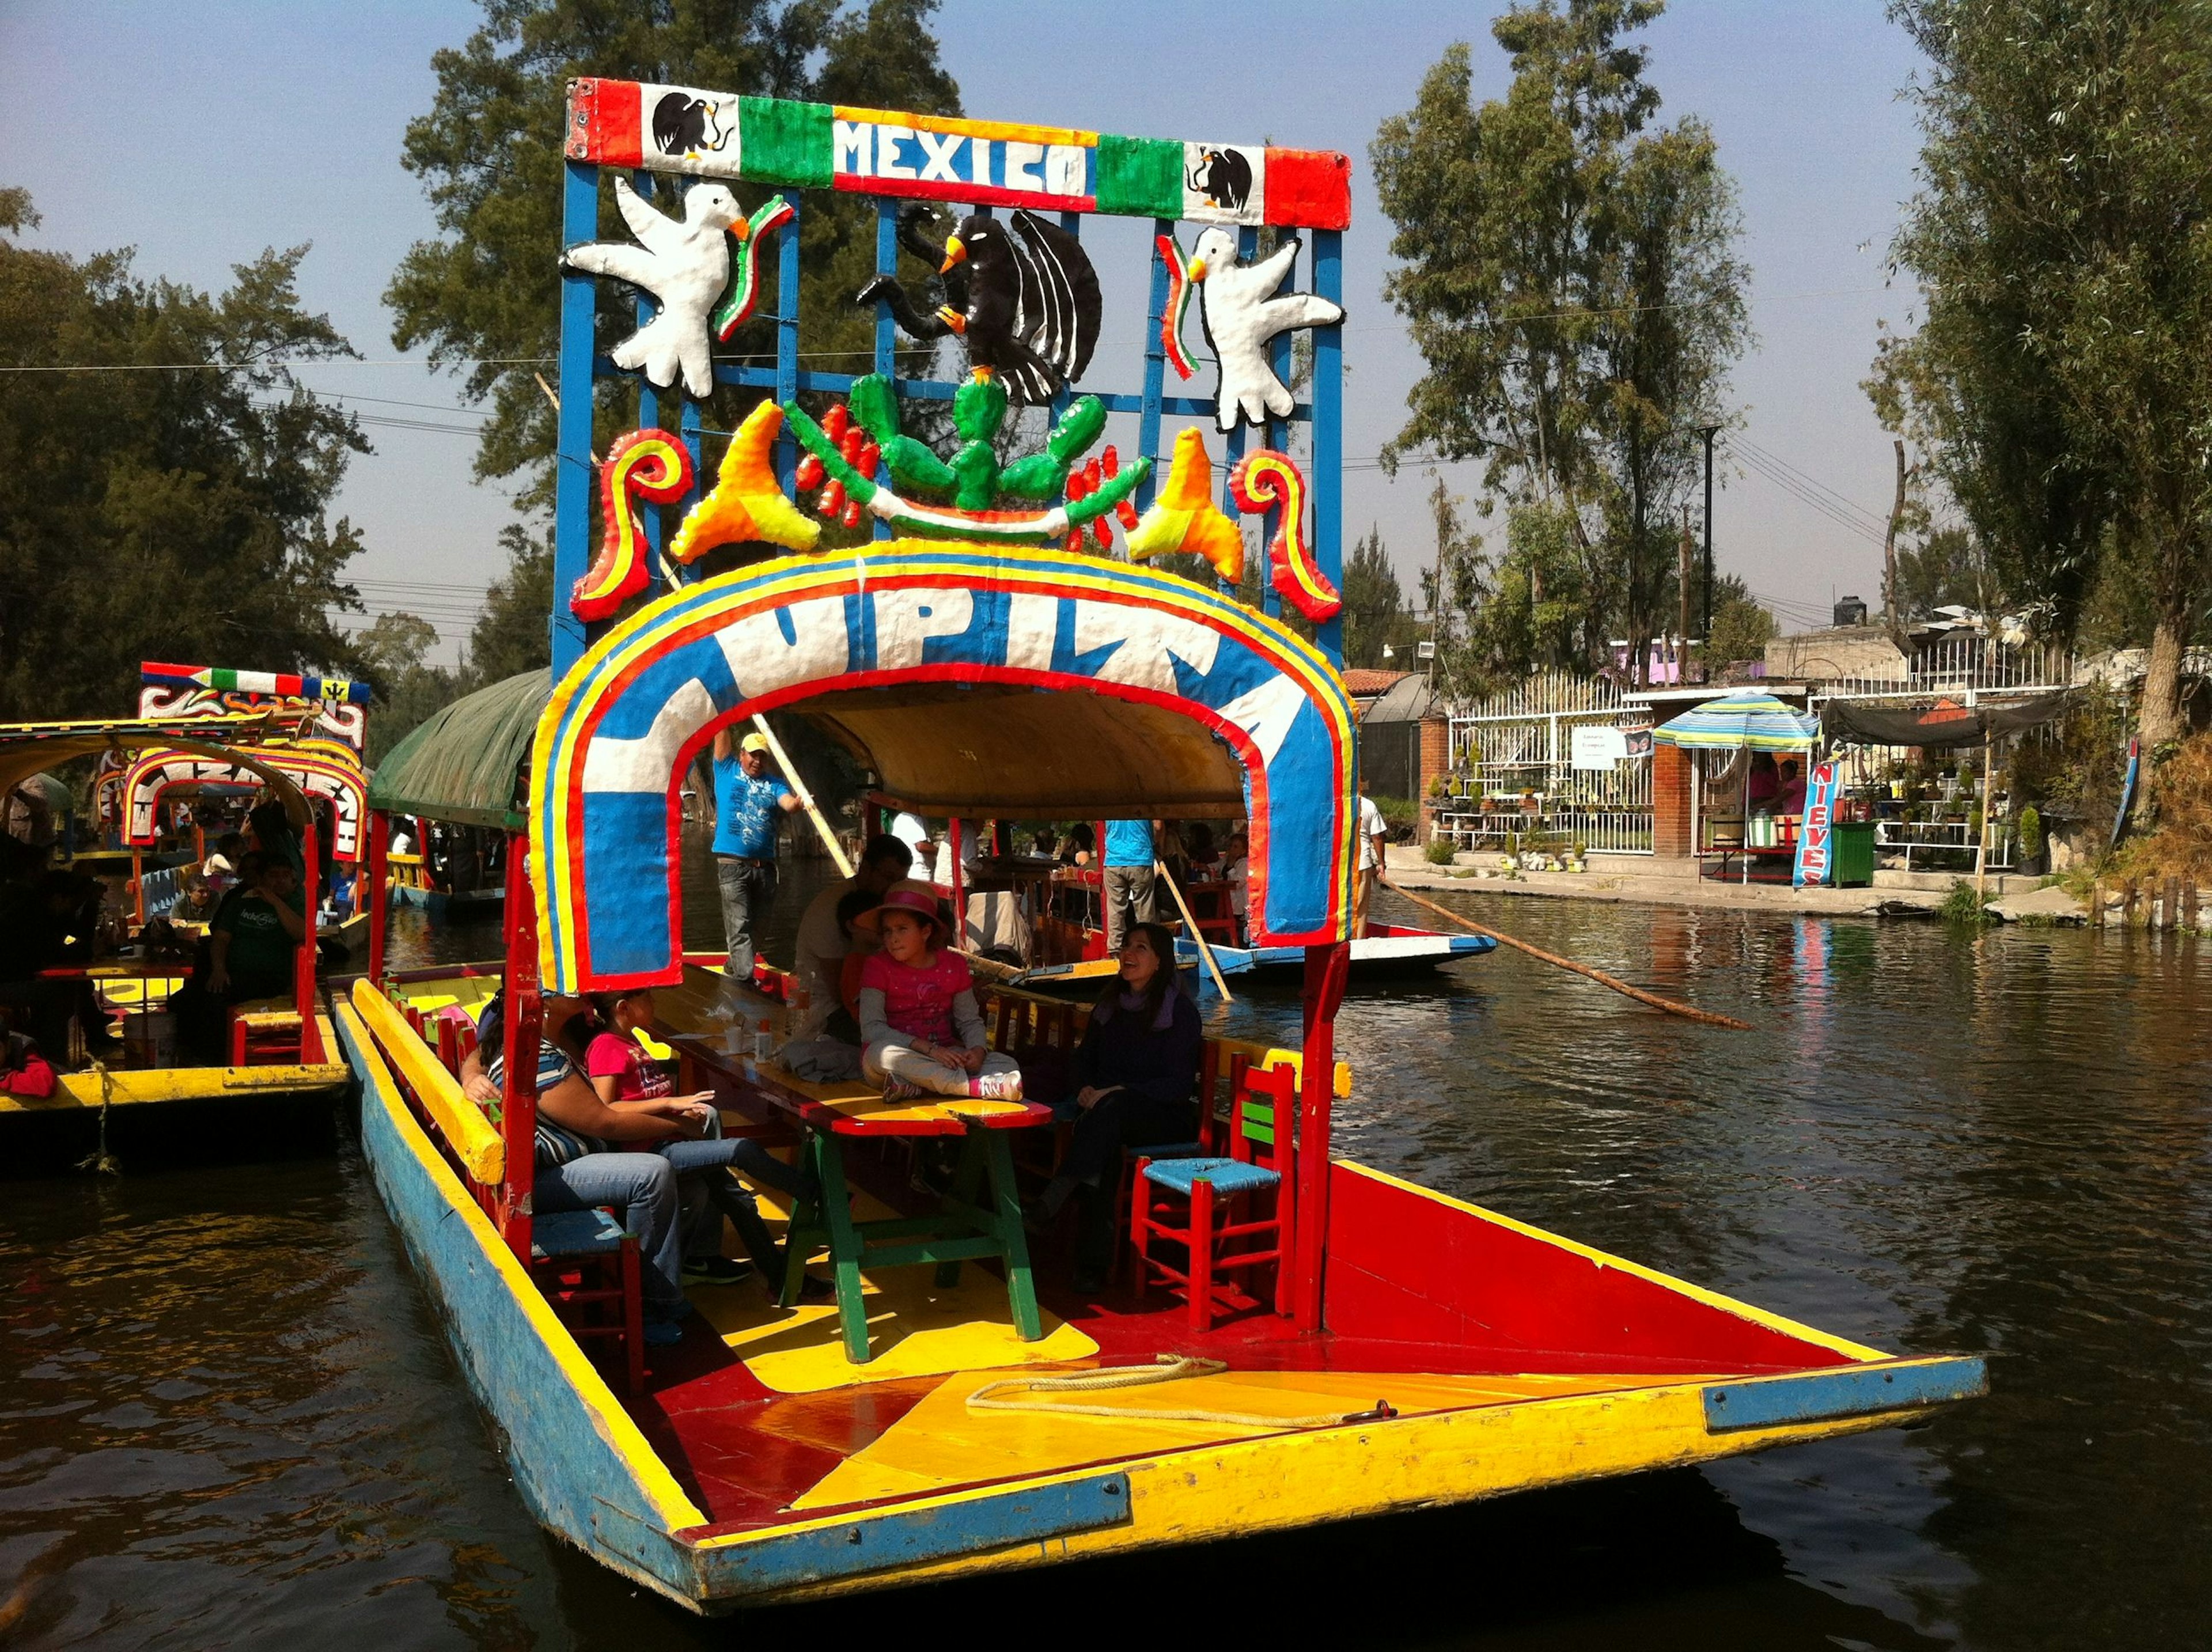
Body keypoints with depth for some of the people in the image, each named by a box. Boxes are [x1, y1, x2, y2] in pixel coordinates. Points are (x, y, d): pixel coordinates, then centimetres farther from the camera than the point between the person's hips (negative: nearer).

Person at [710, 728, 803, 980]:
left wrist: (798, 802, -33)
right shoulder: (727, 771, 9)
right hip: (732, 864, -3)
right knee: (739, 926, -11)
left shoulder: (774, 785, 11)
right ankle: (744, 979, -16)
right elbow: (721, 733, 3)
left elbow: (788, 803, -10)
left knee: (755, 924, 13)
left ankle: (736, 965, 33)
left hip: (765, 866, 3)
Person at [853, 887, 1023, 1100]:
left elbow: (970, 1020, 11)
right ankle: (980, 1087, -43)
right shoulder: (878, 966, -2)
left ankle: (919, 1087, -39)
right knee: (882, 1053, -37)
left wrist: (978, 1049, -14)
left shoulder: (953, 965, 7)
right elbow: (871, 1028, -12)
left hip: (946, 1056, 3)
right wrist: (930, 1049, -23)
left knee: (1008, 1065, -18)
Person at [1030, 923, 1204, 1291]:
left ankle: (1059, 1193, -42)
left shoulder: (1180, 1009, -4)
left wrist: (1121, 1093, -21)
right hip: (1107, 1109, 4)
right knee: (1103, 1151, -33)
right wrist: (1086, 1088, -1)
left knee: (1112, 1109, -38)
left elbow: (1179, 1084, -10)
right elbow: (1085, 1058, 23)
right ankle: (1093, 1263, -38)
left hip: (1165, 1117, -4)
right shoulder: (1110, 1005, 15)